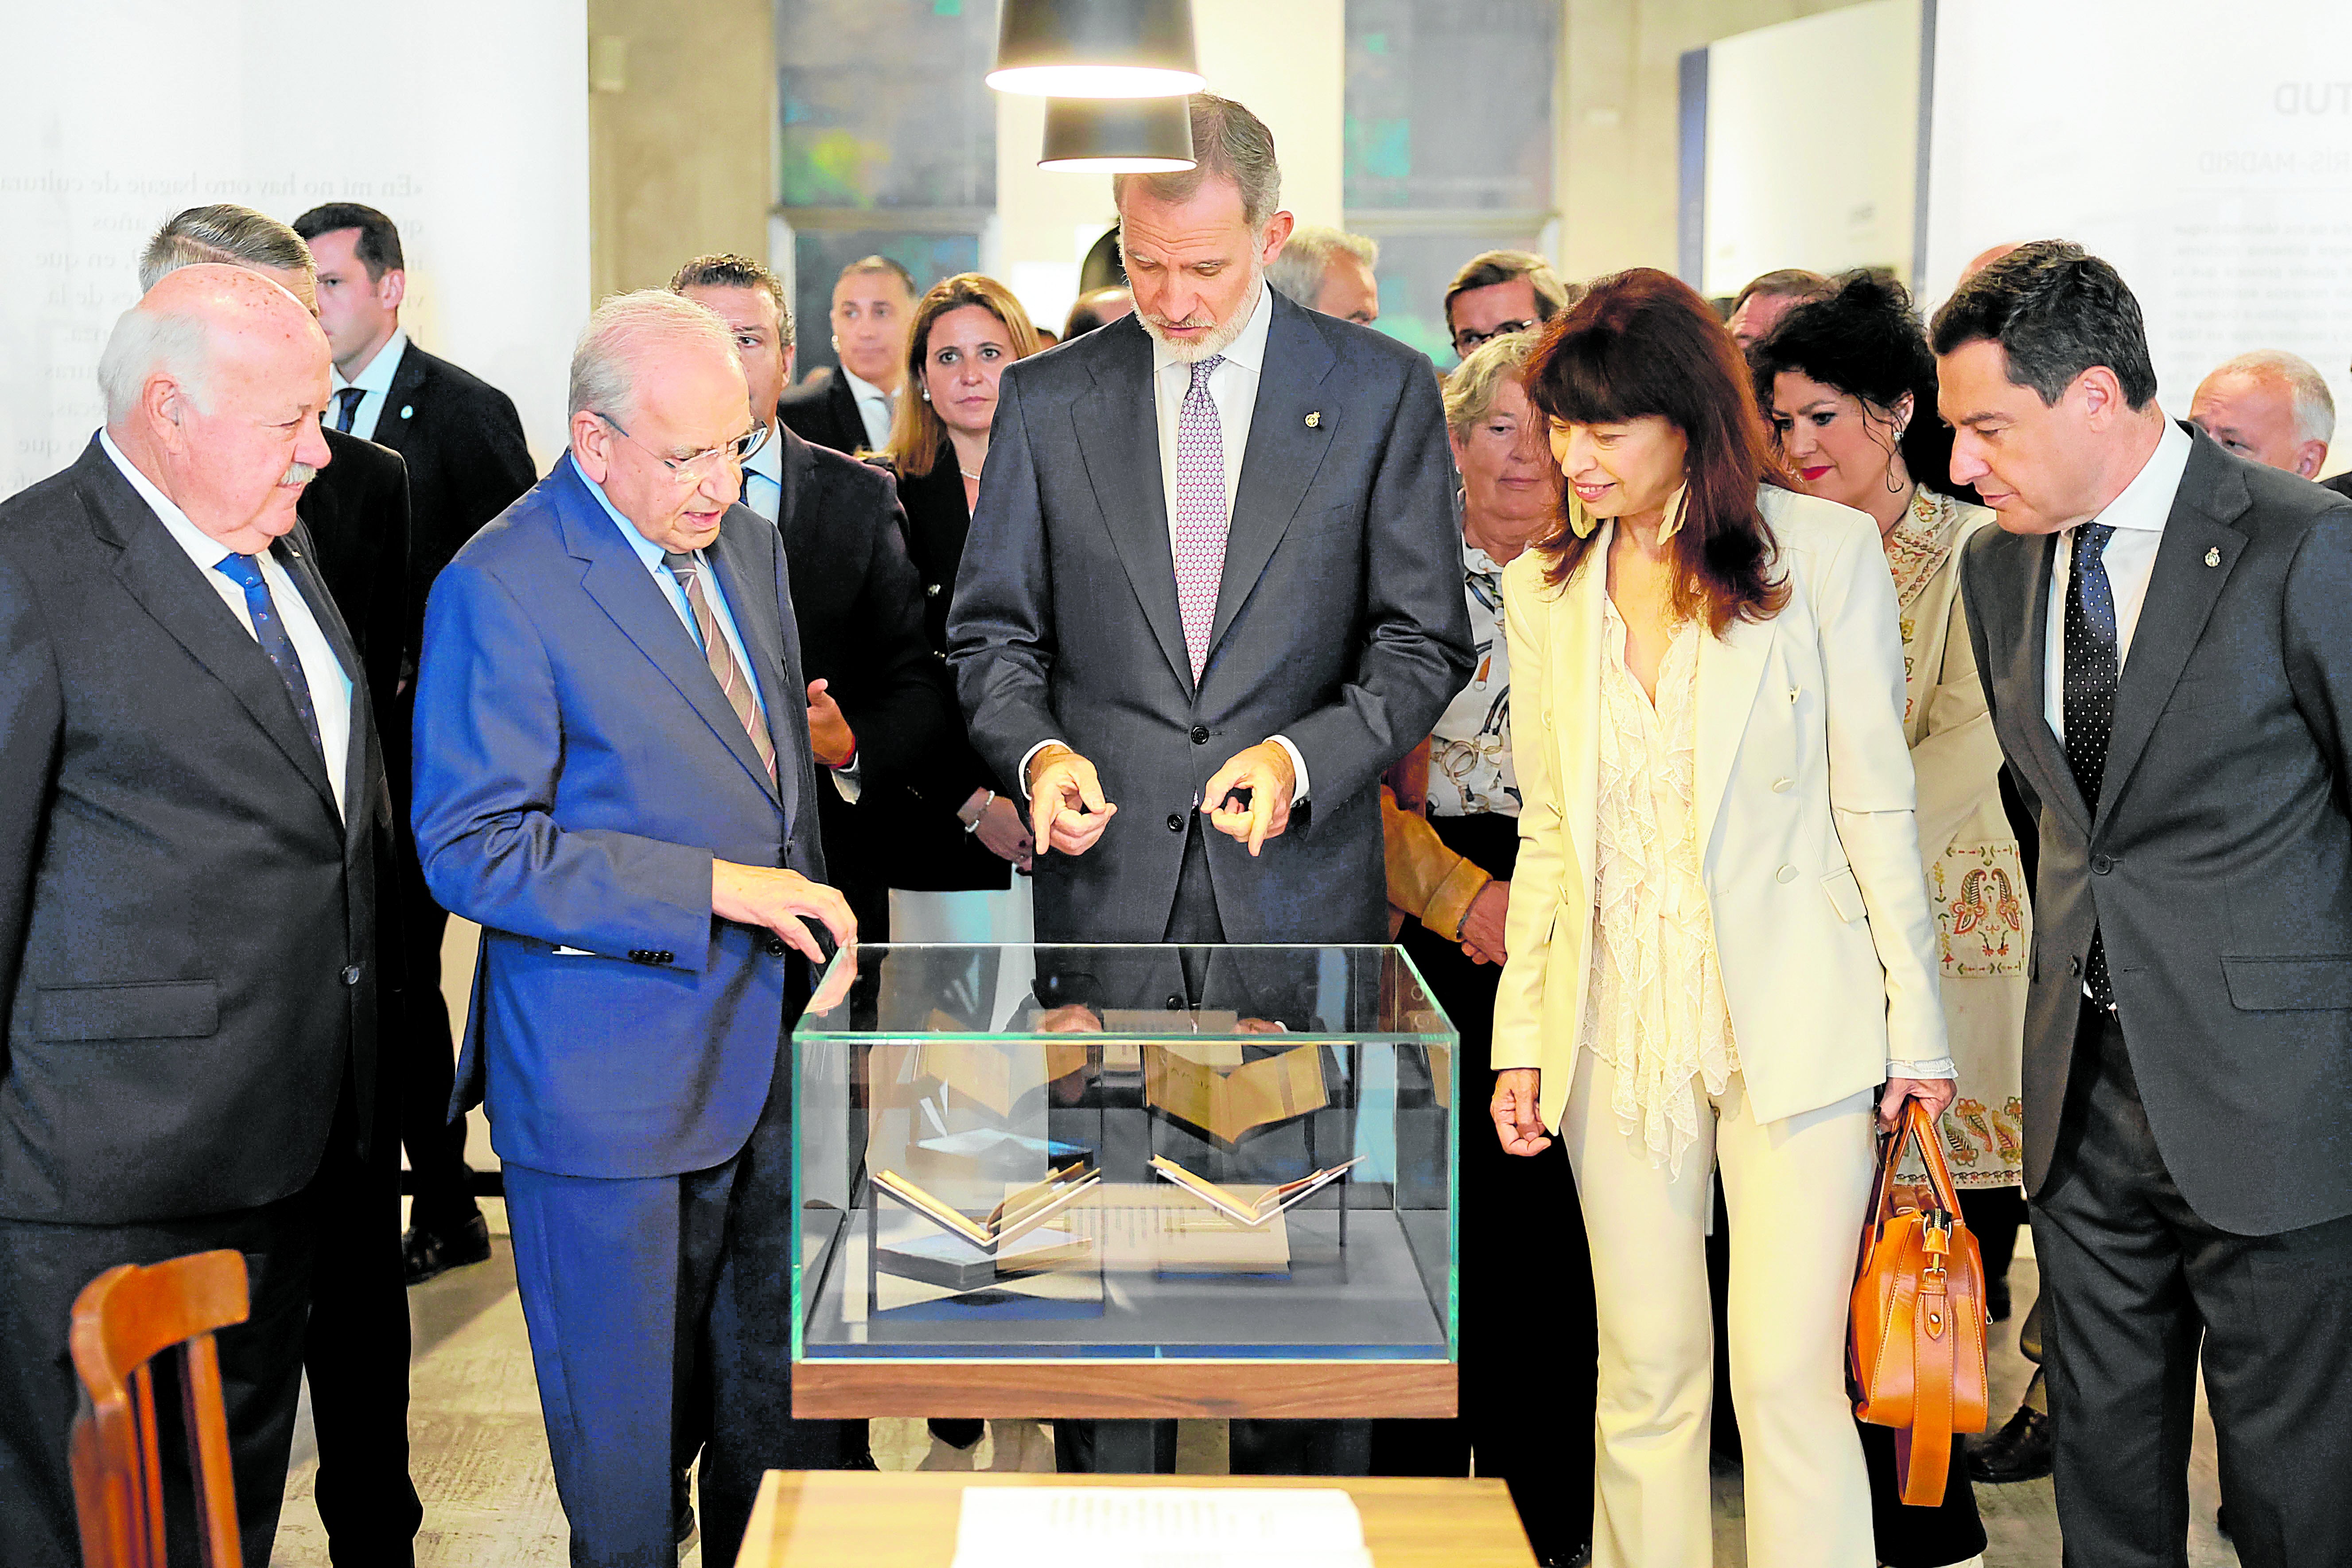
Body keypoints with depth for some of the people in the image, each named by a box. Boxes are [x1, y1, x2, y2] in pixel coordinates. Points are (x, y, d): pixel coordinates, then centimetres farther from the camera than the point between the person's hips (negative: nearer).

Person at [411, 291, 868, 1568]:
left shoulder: (748, 548, 10)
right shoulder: (500, 591, -15)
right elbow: (470, 848, -18)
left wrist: (817, 914, 9)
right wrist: (713, 888, -21)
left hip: (773, 1048, 7)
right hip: (611, 1071, -7)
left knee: (794, 1403, 14)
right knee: (629, 1431, 8)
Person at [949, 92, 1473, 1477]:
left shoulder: (1384, 391, 1)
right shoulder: (1049, 400, 5)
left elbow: (1425, 640, 1)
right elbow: (994, 630, 10)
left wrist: (1306, 754, -16)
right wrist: (1037, 749, -10)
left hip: (1302, 891, -1)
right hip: (1108, 884, 1)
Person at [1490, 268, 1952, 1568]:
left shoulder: (1826, 550, -3)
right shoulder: (1541, 590, 7)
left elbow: (1874, 803, -1)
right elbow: (1549, 836, 11)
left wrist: (1917, 1022, -1)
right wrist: (1521, 1038, 7)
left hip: (1794, 1019, -3)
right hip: (1619, 1022, 3)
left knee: (1788, 1380, -3)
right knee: (1645, 1372, 9)